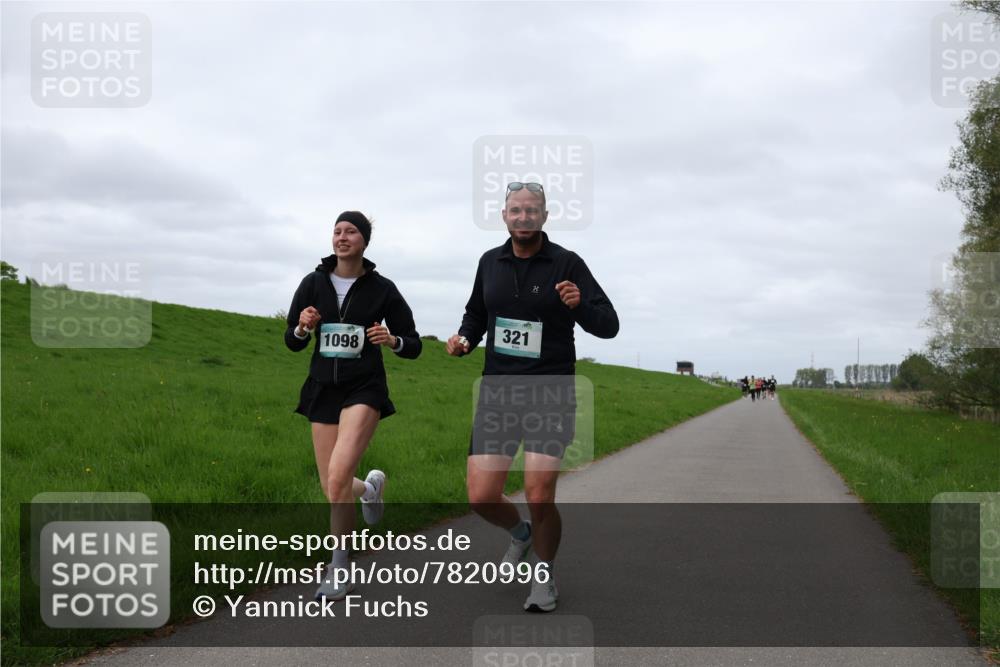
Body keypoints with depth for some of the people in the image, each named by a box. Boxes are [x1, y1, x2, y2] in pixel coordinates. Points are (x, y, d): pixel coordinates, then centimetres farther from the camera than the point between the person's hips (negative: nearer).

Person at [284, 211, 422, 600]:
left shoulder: (381, 289, -2)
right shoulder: (314, 283, 3)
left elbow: (413, 345, 3)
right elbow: (292, 343, 8)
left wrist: (392, 340, -18)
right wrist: (303, 327, -14)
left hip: (364, 389, -3)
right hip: (322, 390, 4)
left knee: (337, 479, -22)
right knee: (332, 490, 6)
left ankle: (338, 570, -7)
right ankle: (370, 487, 43)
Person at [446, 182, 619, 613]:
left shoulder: (567, 264, -5)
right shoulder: (490, 262, 8)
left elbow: (608, 326, -7)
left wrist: (580, 305, -27)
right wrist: (465, 339, 3)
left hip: (550, 394, -3)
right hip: (497, 392, 4)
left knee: (539, 498, -11)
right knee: (481, 497, -3)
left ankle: (544, 575, 18)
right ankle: (520, 534, 33)